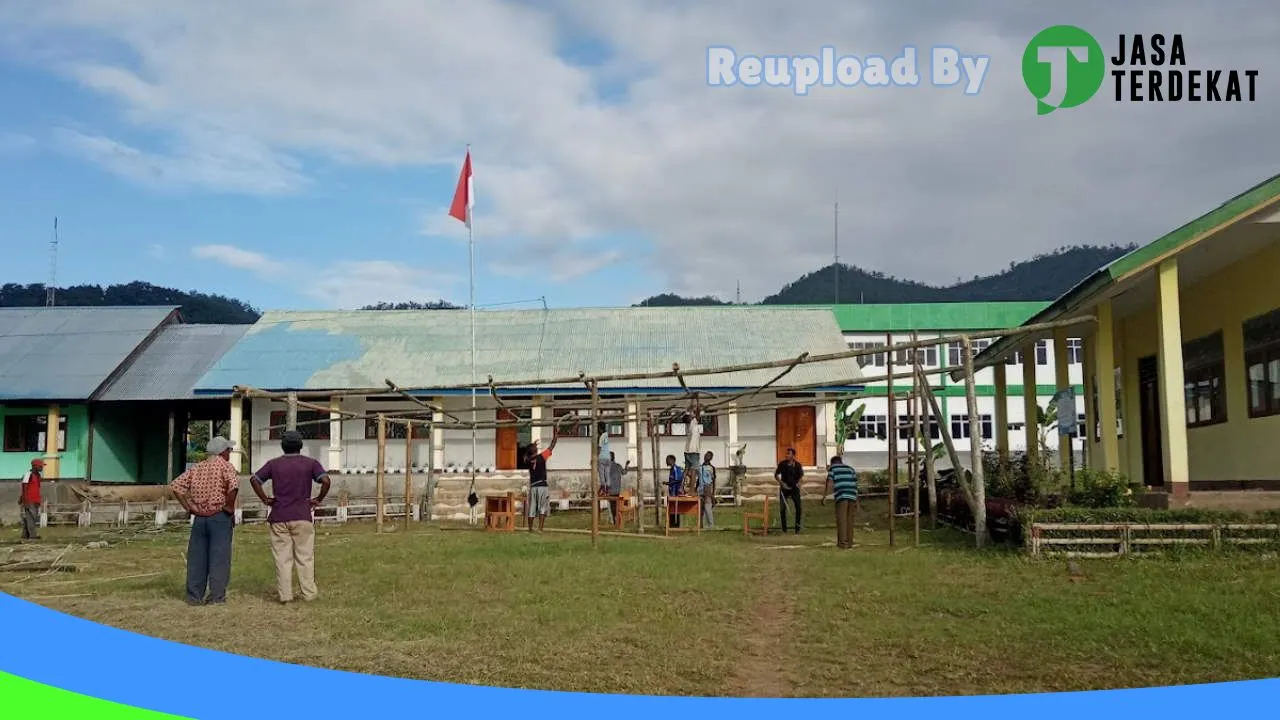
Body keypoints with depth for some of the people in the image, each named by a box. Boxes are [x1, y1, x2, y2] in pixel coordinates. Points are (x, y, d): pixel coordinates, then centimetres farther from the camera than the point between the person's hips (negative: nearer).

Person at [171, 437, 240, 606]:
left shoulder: (196, 468, 12)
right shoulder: (225, 466, -6)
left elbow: (176, 486, 9)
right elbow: (234, 484, -26)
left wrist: (189, 507, 7)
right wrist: (230, 506, -13)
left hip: (200, 518, 5)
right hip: (220, 518, -5)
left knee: (197, 557, 9)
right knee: (219, 557, 1)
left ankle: (194, 596, 13)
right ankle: (216, 596, 3)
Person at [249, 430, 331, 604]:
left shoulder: (274, 464, 6)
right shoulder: (311, 463, 0)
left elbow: (254, 480, 0)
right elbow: (326, 481, -13)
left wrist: (265, 499, 5)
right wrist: (319, 499, -2)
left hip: (278, 517, 1)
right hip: (302, 517, -1)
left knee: (282, 557, 5)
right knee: (305, 557, 5)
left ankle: (285, 595, 6)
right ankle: (309, 593, 8)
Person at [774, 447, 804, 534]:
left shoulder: (797, 465, -6)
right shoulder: (782, 464, -8)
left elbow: (801, 474, 12)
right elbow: (776, 475, 1)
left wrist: (798, 482, -2)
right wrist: (781, 482, -14)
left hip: (794, 488, 0)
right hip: (784, 488, 0)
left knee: (798, 507, -7)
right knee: (782, 508, 0)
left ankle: (797, 528, 4)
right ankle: (784, 528, 13)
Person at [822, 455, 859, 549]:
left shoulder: (832, 468, 14)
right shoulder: (850, 468, 26)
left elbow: (829, 483, 0)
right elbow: (855, 485, 19)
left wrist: (824, 496, -3)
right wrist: (857, 501, 20)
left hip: (842, 496, -4)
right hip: (852, 496, 4)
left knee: (841, 520, -3)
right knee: (849, 520, 13)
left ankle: (842, 543, -7)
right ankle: (849, 542, 15)